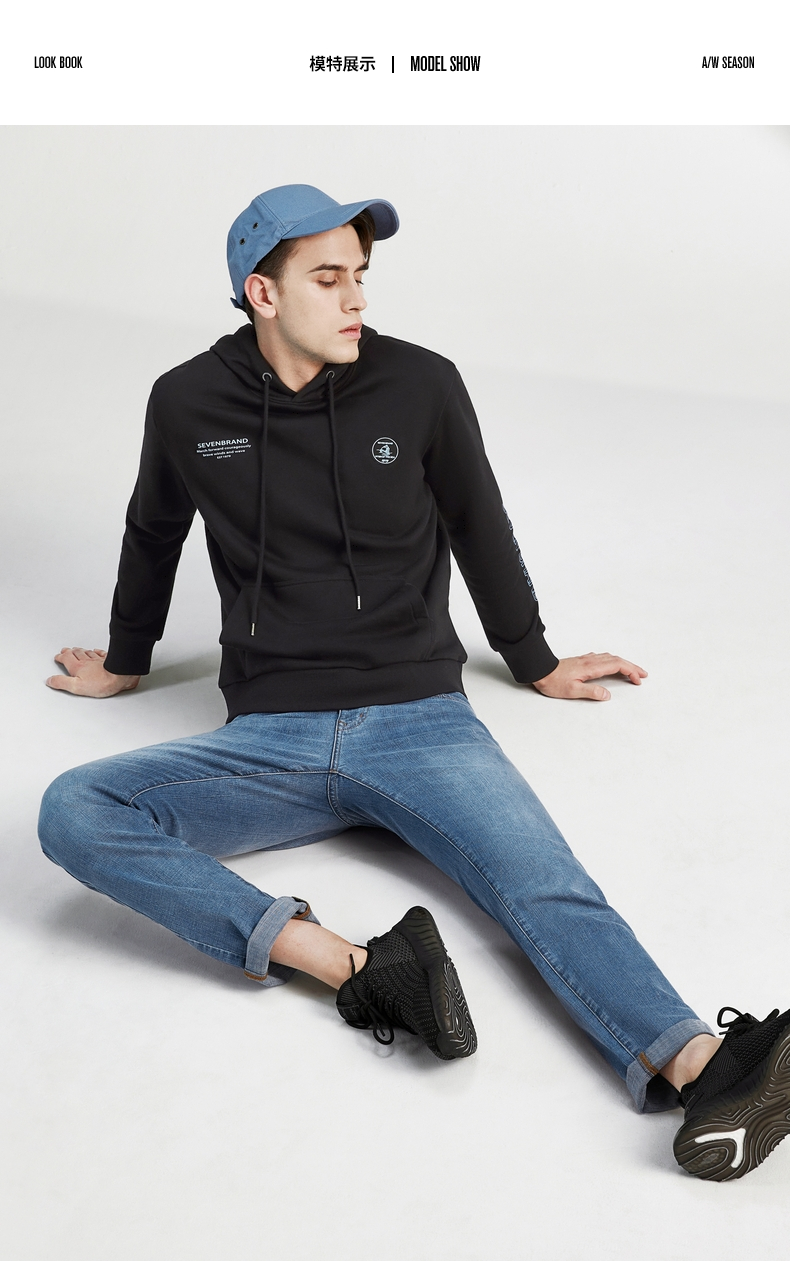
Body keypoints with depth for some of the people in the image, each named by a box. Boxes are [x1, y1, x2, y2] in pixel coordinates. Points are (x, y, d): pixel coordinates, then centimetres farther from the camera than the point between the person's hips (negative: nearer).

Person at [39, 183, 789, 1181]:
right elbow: (153, 536, 24)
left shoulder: (420, 386, 1)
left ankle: (702, 1074, -49)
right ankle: (354, 965, -38)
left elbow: (480, 532, 17)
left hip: (419, 720, -1)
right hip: (270, 741, 1)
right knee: (73, 812, -25)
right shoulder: (188, 404, 4)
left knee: (547, 888, -27)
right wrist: (123, 663, 37)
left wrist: (535, 665, 28)